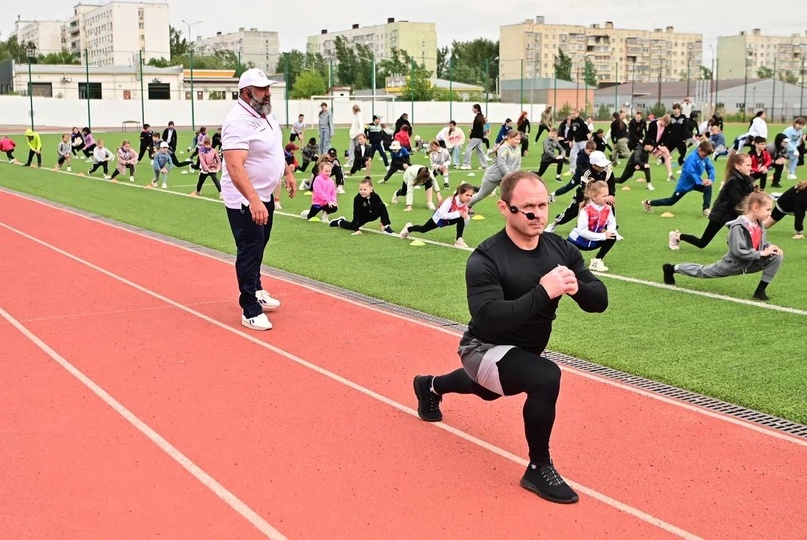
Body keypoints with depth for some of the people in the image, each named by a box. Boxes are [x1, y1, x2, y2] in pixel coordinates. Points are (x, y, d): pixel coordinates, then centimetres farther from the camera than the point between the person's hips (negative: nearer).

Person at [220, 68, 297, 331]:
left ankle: (256, 290, 42)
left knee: (259, 247, 23)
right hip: (245, 200, -9)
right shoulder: (239, 121, -26)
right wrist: (253, 201, -46)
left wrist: (288, 173, 21)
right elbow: (234, 166, -37)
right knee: (249, 252, -3)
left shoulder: (266, 114, 5)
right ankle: (250, 311, 5)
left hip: (266, 195, 10)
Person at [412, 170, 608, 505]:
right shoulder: (485, 260, -28)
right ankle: (539, 469, -12)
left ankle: (430, 387, 67)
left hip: (525, 352, 7)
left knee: (488, 390, 35)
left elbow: (599, 301, -10)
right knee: (546, 377, -34)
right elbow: (489, 319, -39)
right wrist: (543, 292, -44)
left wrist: (577, 287, -33)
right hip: (485, 350, -7)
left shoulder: (562, 250, -12)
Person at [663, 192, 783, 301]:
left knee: (777, 257, -13)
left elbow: (761, 243, 10)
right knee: (703, 271, 11)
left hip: (751, 263, 6)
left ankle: (761, 289, -5)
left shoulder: (759, 224, -5)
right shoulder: (738, 227, -30)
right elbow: (738, 252, -34)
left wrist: (770, 247, -13)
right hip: (733, 264, -6)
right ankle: (672, 268, 33)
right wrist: (761, 253, -30)